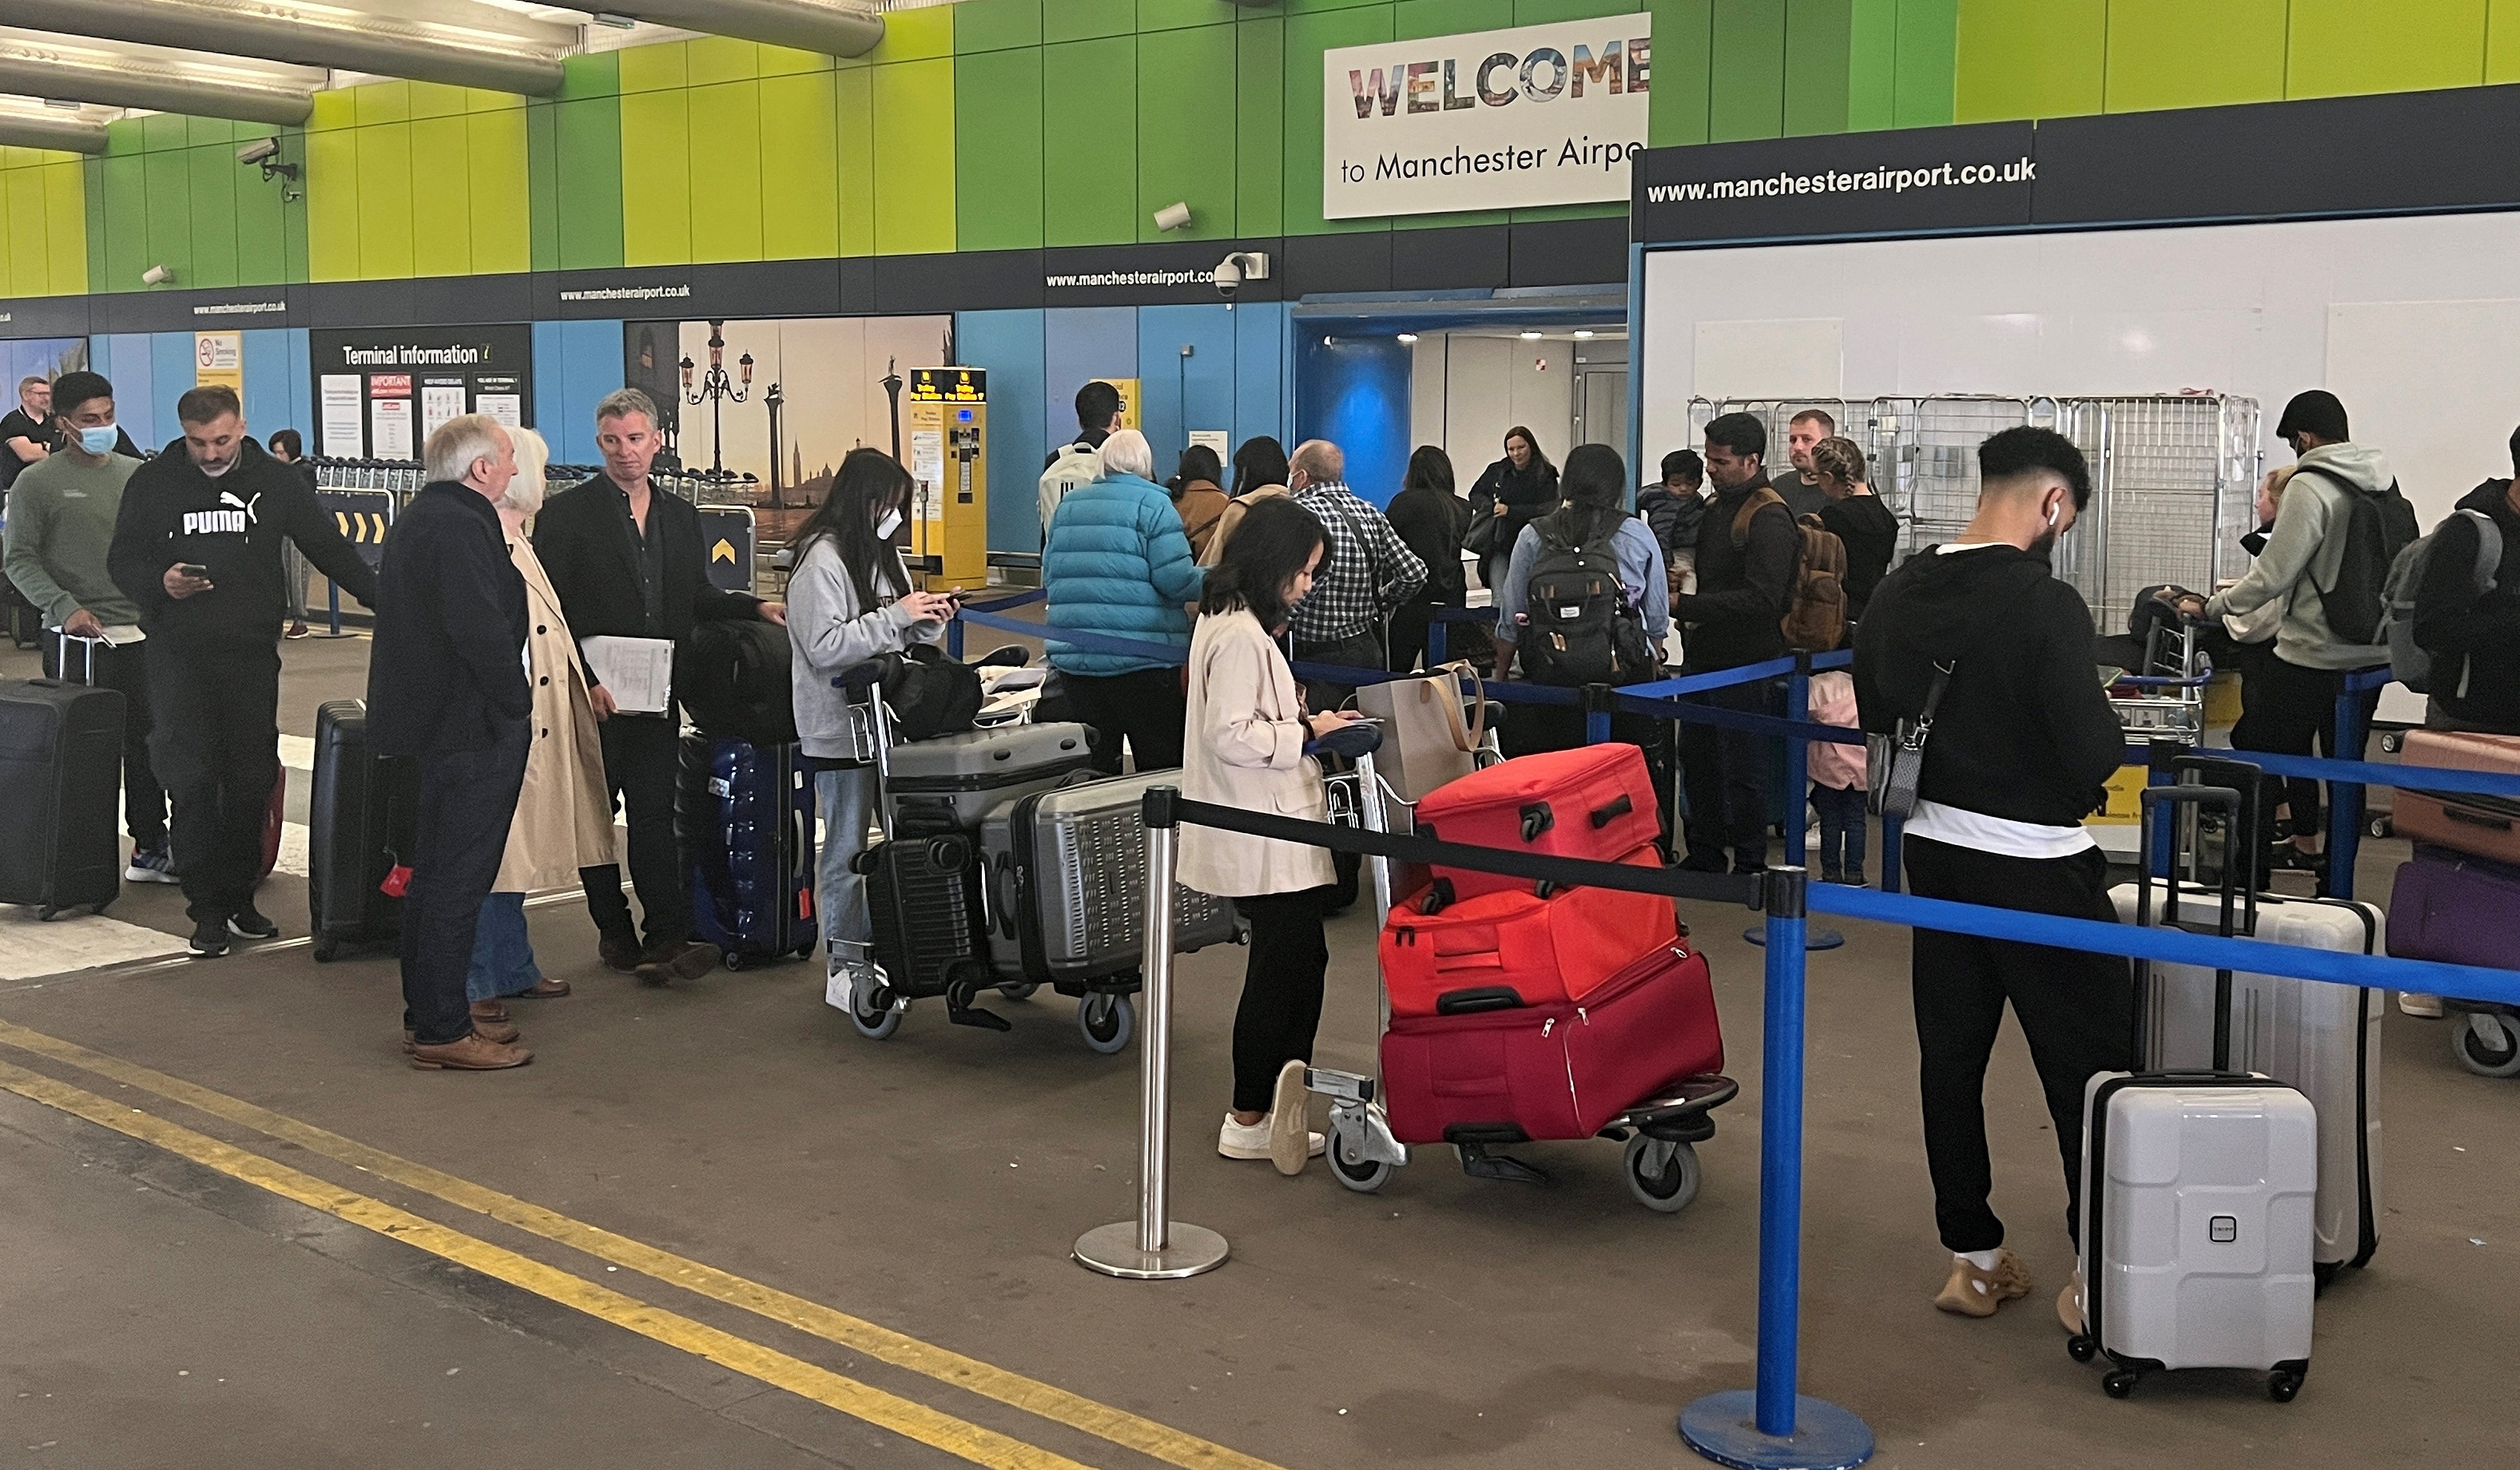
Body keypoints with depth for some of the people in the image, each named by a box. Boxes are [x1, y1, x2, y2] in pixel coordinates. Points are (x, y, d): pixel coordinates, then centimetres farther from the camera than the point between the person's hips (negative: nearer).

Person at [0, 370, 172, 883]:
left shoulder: (137, 474, 12)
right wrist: (65, 608, -16)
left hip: (140, 633, 4)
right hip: (77, 639, -4)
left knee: (146, 744, 6)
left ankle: (150, 848, 16)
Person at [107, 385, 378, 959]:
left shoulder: (274, 481, 4)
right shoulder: (152, 483, 2)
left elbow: (331, 549, 6)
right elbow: (123, 560, 5)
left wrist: (386, 602, -3)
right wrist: (160, 582, -17)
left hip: (252, 653, 1)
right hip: (179, 657, -1)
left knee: (253, 780, 5)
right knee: (191, 782, -3)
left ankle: (239, 898, 18)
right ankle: (207, 909, 4)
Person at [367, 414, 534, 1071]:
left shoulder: (423, 516, 15)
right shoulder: (459, 525, -19)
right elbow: (481, 629, -27)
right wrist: (516, 702, -13)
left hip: (433, 718, 11)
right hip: (473, 726, -11)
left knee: (436, 872, 18)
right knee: (458, 877, -5)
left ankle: (429, 1015, 28)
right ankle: (442, 1030, 2)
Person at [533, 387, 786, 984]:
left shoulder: (680, 516, 13)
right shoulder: (566, 514, -3)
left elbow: (696, 599, 19)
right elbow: (552, 611, -7)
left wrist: (755, 607, 3)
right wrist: (586, 680, -15)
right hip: (594, 699, -3)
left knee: (655, 816, -3)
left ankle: (665, 941, -6)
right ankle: (616, 934, 19)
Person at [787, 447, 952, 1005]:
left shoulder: (882, 553, 14)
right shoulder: (822, 559, -12)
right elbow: (826, 646, -19)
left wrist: (929, 623, 0)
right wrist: (896, 615, -19)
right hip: (841, 725, -8)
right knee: (847, 849, -1)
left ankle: (875, 952, 19)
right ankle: (845, 968, 7)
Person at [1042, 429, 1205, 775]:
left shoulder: (1068, 505, 12)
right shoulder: (1152, 504, -6)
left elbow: (1049, 576, 18)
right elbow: (1177, 580, -13)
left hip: (1073, 662, 6)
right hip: (1141, 664, -6)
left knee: (1097, 761, 14)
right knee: (1161, 768, 0)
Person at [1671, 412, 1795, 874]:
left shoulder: (1769, 519, -16)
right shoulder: (1718, 507, 13)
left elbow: (1761, 600, -25)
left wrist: (1684, 606, -24)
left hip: (1745, 667, -9)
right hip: (1704, 658, 9)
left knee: (1742, 771, 1)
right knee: (1697, 762, 16)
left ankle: (1750, 868, 13)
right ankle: (1704, 858, 29)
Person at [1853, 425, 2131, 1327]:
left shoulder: (1898, 594, 0)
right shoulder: (2046, 604, -19)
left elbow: (1871, 714, 12)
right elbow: (2095, 754, -21)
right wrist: (2104, 729, 0)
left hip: (1937, 853, 6)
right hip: (2038, 866, -6)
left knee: (1951, 1057, 13)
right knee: (2086, 1069, 6)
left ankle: (1973, 1260, 23)